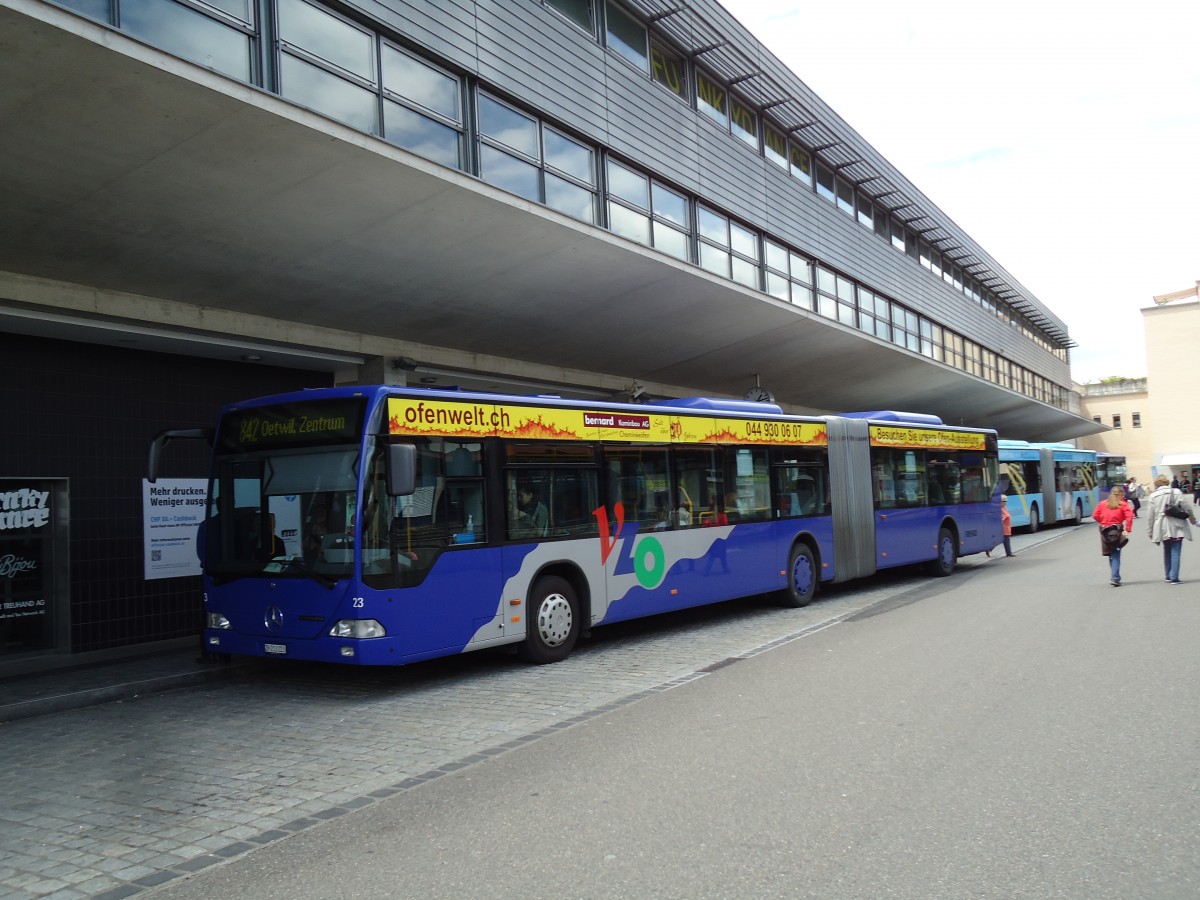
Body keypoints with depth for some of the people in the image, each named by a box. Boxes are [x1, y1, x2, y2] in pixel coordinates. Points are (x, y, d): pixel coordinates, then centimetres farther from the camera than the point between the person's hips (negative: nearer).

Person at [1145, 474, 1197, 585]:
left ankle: (1168, 575, 22)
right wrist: (1193, 520, 18)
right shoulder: (1177, 492, -2)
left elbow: (1150, 516, -1)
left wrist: (1150, 531, 8)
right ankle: (1174, 577, -8)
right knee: (1175, 552, -2)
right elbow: (1188, 508, 0)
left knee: (1167, 551, 17)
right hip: (1177, 528, -2)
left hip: (1163, 529, 2)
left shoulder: (1152, 496, -1)